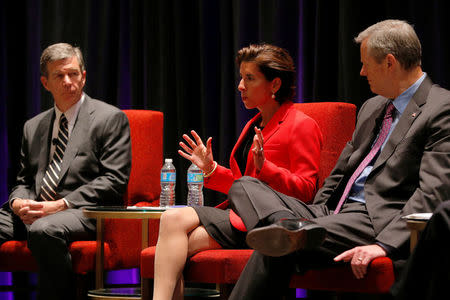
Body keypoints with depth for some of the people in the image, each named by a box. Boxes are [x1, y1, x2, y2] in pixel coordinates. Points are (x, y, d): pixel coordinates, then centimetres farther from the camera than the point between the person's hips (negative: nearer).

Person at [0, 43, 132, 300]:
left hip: (84, 212, -6)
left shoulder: (111, 119, 5)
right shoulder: (33, 127, 24)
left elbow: (114, 181, -5)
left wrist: (61, 205, -14)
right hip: (32, 212, 6)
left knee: (44, 230, -38)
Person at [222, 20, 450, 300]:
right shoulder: (372, 107, 22)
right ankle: (290, 226, -39)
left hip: (379, 222, -9)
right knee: (244, 186, -11)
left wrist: (385, 244, -29)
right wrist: (312, 216, 11)